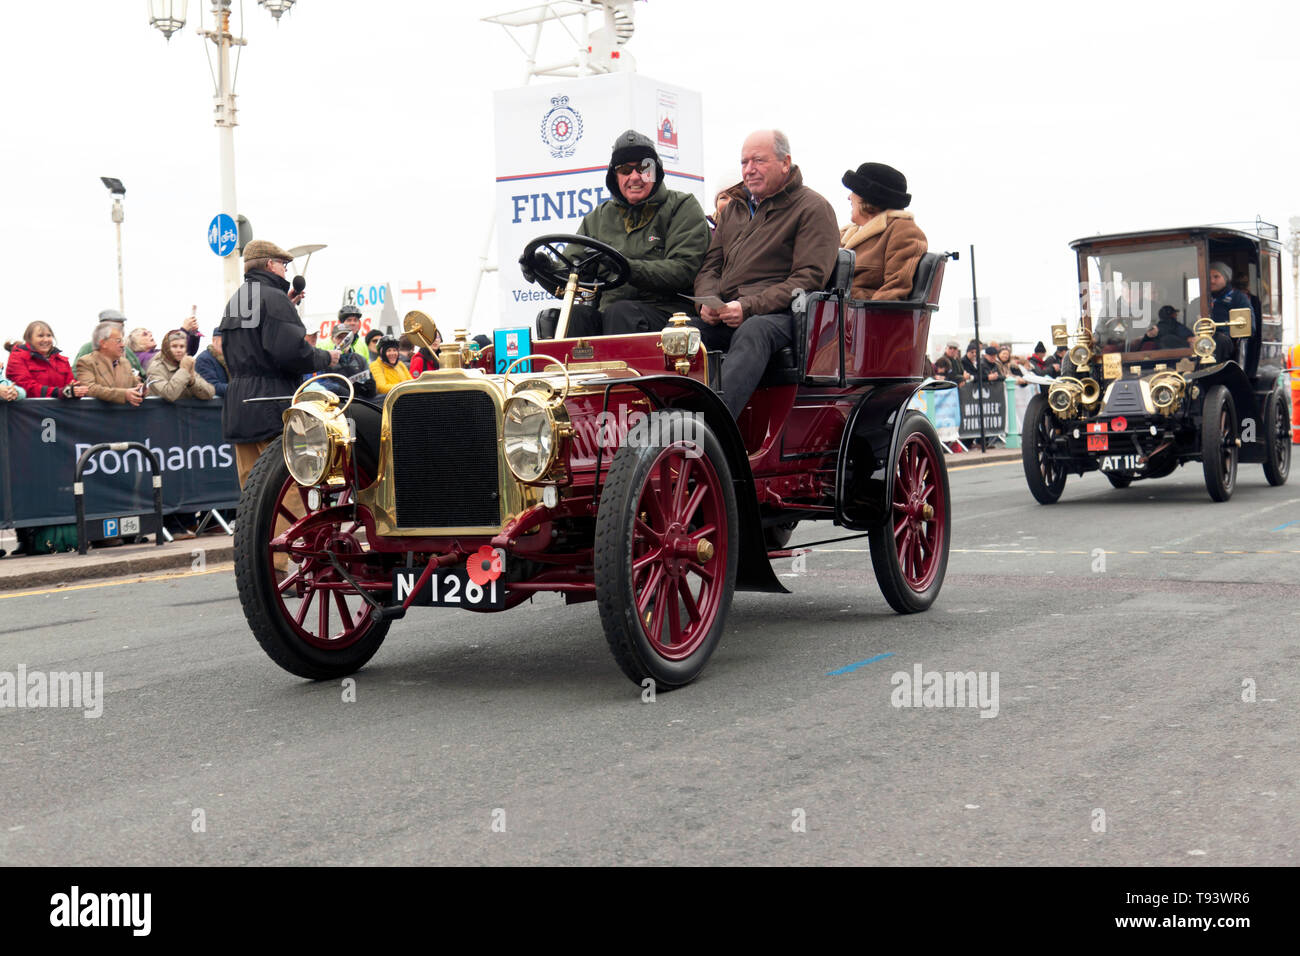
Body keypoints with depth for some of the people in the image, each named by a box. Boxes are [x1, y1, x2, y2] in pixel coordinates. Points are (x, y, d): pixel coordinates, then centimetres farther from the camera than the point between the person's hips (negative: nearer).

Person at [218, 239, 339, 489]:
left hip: (237, 409, 9)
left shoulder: (233, 302, 19)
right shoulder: (274, 297, -10)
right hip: (272, 412, -9)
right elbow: (291, 351, -21)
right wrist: (326, 358, -5)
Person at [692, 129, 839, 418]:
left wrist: (748, 307, -17)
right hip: (724, 315, 6)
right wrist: (708, 301, -1)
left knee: (752, 332, -40)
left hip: (779, 315, -6)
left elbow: (810, 277, -7)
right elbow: (710, 266, 24)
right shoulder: (733, 208, 27)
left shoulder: (813, 208, 5)